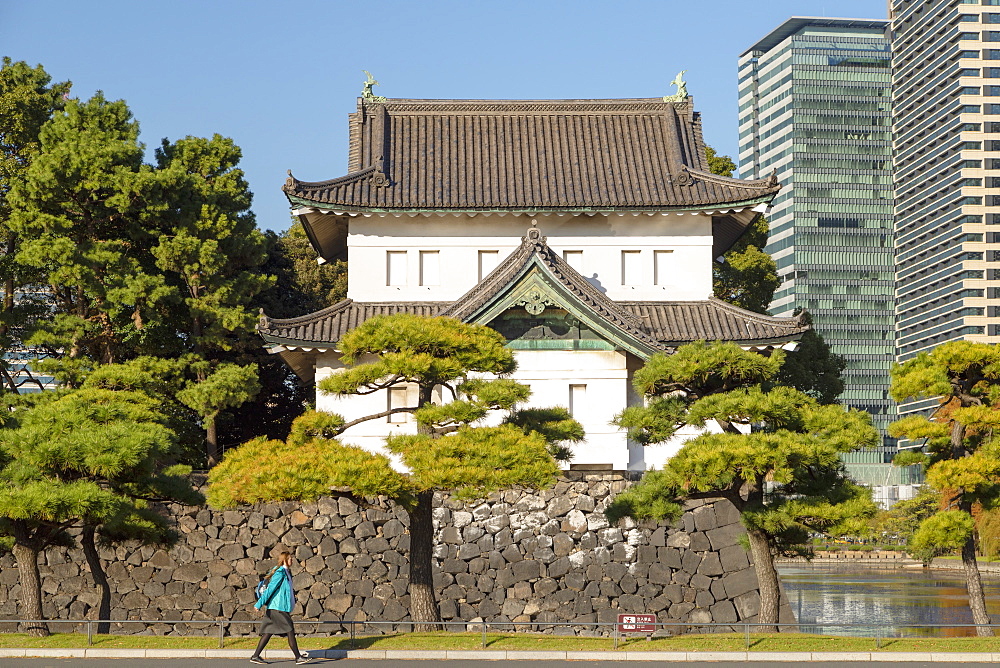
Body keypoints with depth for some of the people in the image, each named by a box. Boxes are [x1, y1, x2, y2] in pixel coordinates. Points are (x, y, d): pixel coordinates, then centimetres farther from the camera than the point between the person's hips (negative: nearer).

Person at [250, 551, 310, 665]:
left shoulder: (286, 572, 17)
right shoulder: (280, 573, -14)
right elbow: (270, 588, -17)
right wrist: (259, 604, -18)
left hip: (274, 608, 10)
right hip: (278, 608, -10)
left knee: (268, 632, 8)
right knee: (290, 631, -4)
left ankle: (255, 656, 9)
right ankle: (298, 657, 1)